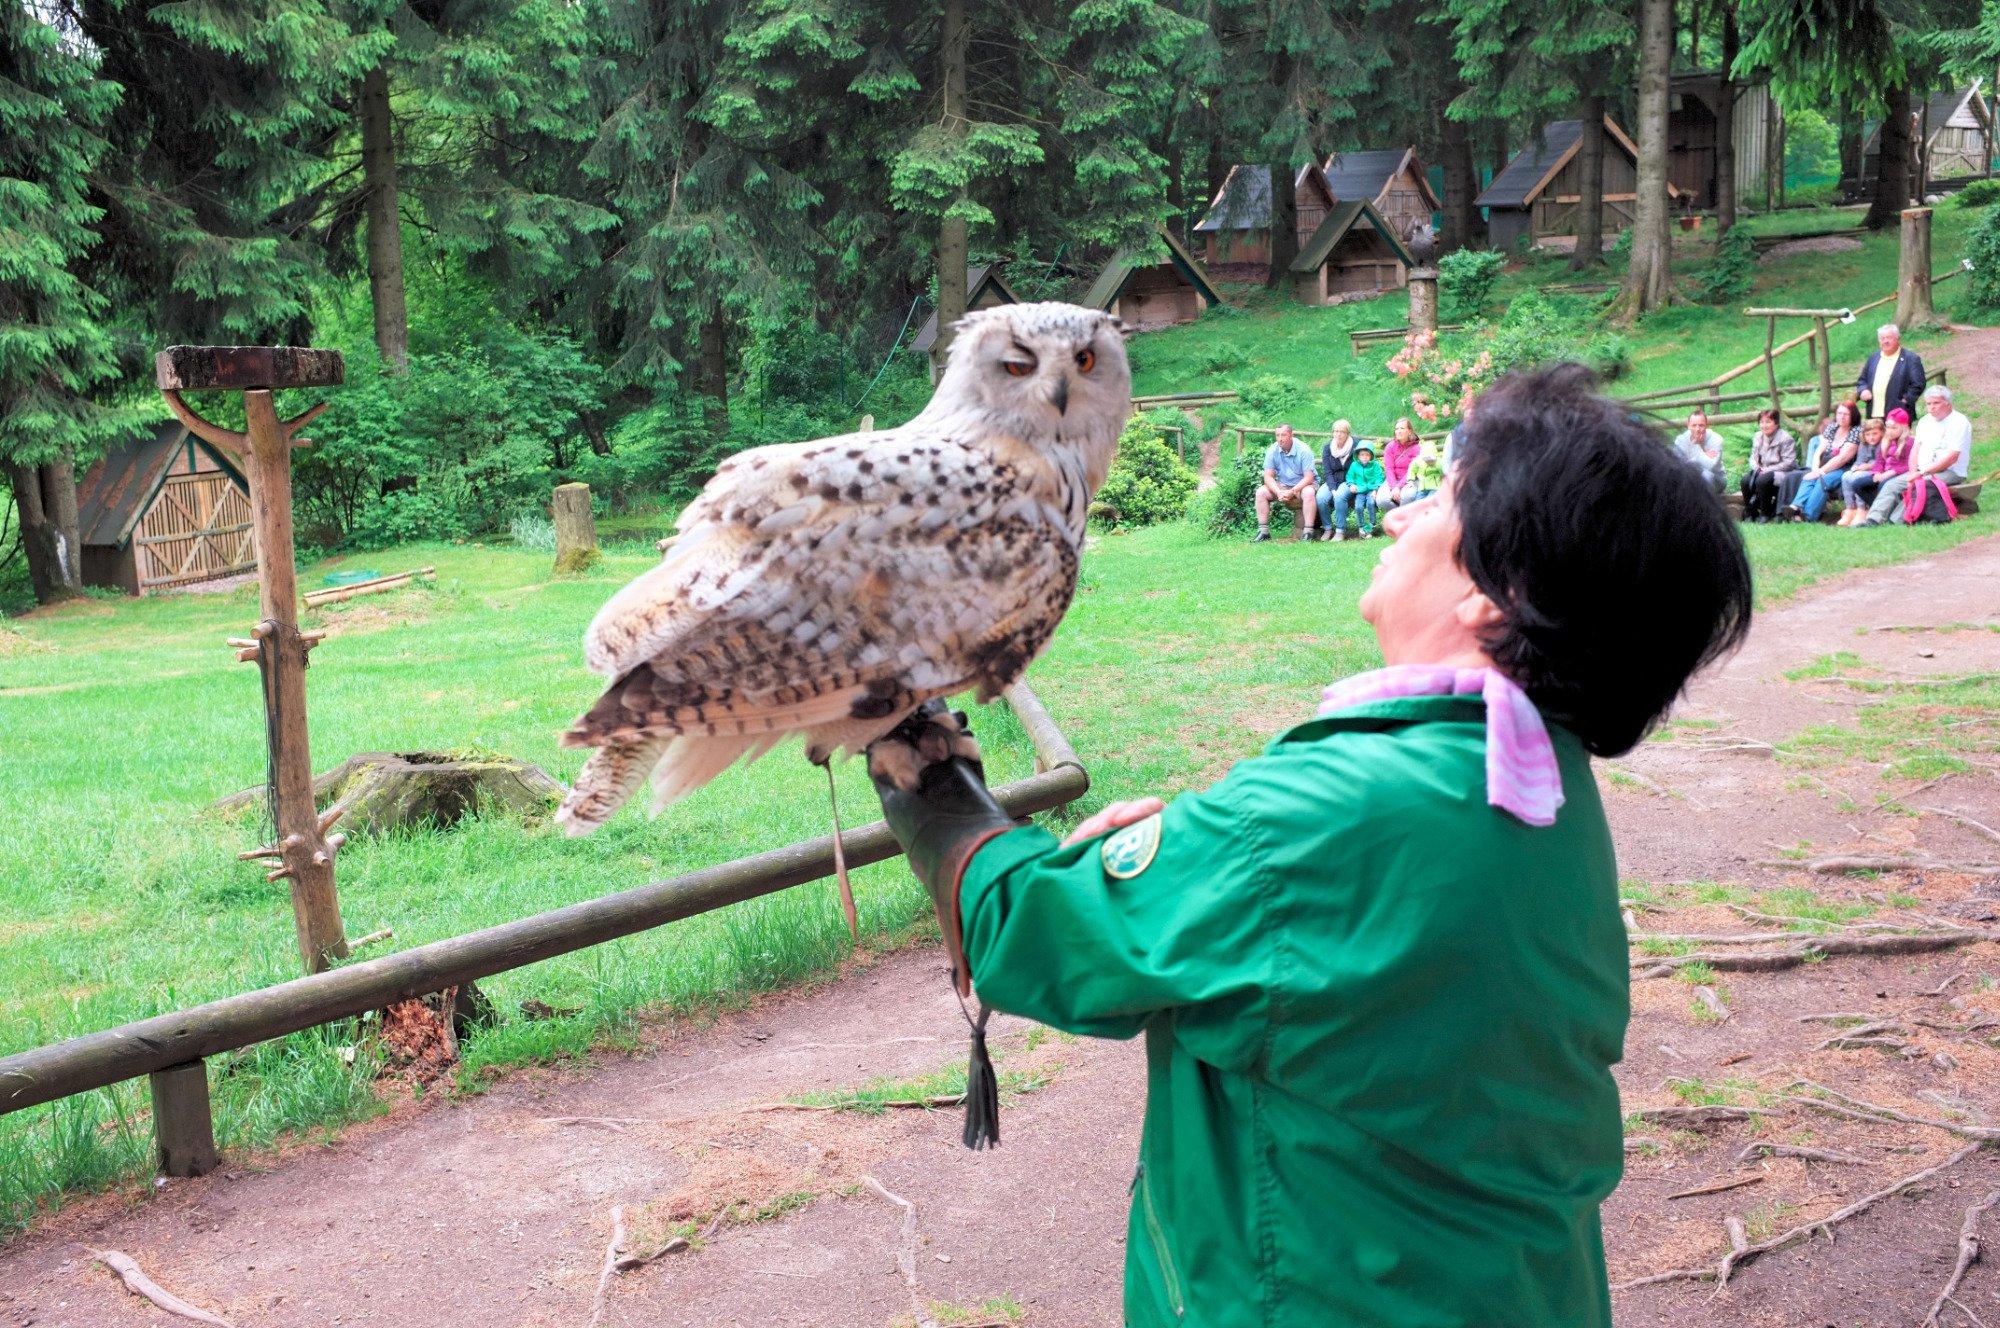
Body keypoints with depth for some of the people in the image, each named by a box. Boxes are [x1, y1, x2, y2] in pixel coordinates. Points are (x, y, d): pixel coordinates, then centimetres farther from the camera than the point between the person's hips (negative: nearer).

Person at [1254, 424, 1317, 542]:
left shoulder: (1303, 451, -17)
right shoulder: (1273, 451, -7)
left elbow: (1308, 478, -20)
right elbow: (1268, 477, -9)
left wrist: (1292, 492, -31)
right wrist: (1278, 492, -27)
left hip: (1302, 485, -4)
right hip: (1282, 486, 4)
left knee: (1308, 493, -36)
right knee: (1261, 492, -17)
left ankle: (1308, 532, -35)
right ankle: (1263, 531, -16)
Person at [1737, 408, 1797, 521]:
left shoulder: (1785, 438, -9)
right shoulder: (1757, 437, 11)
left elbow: (1788, 463, -14)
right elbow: (1753, 458, 13)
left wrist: (1768, 469, -17)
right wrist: (1757, 468, -10)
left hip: (1781, 473, -6)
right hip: (1762, 471, 6)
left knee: (1762, 480, -35)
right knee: (1746, 480, -24)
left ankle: (1765, 513, -16)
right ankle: (1749, 513, -10)